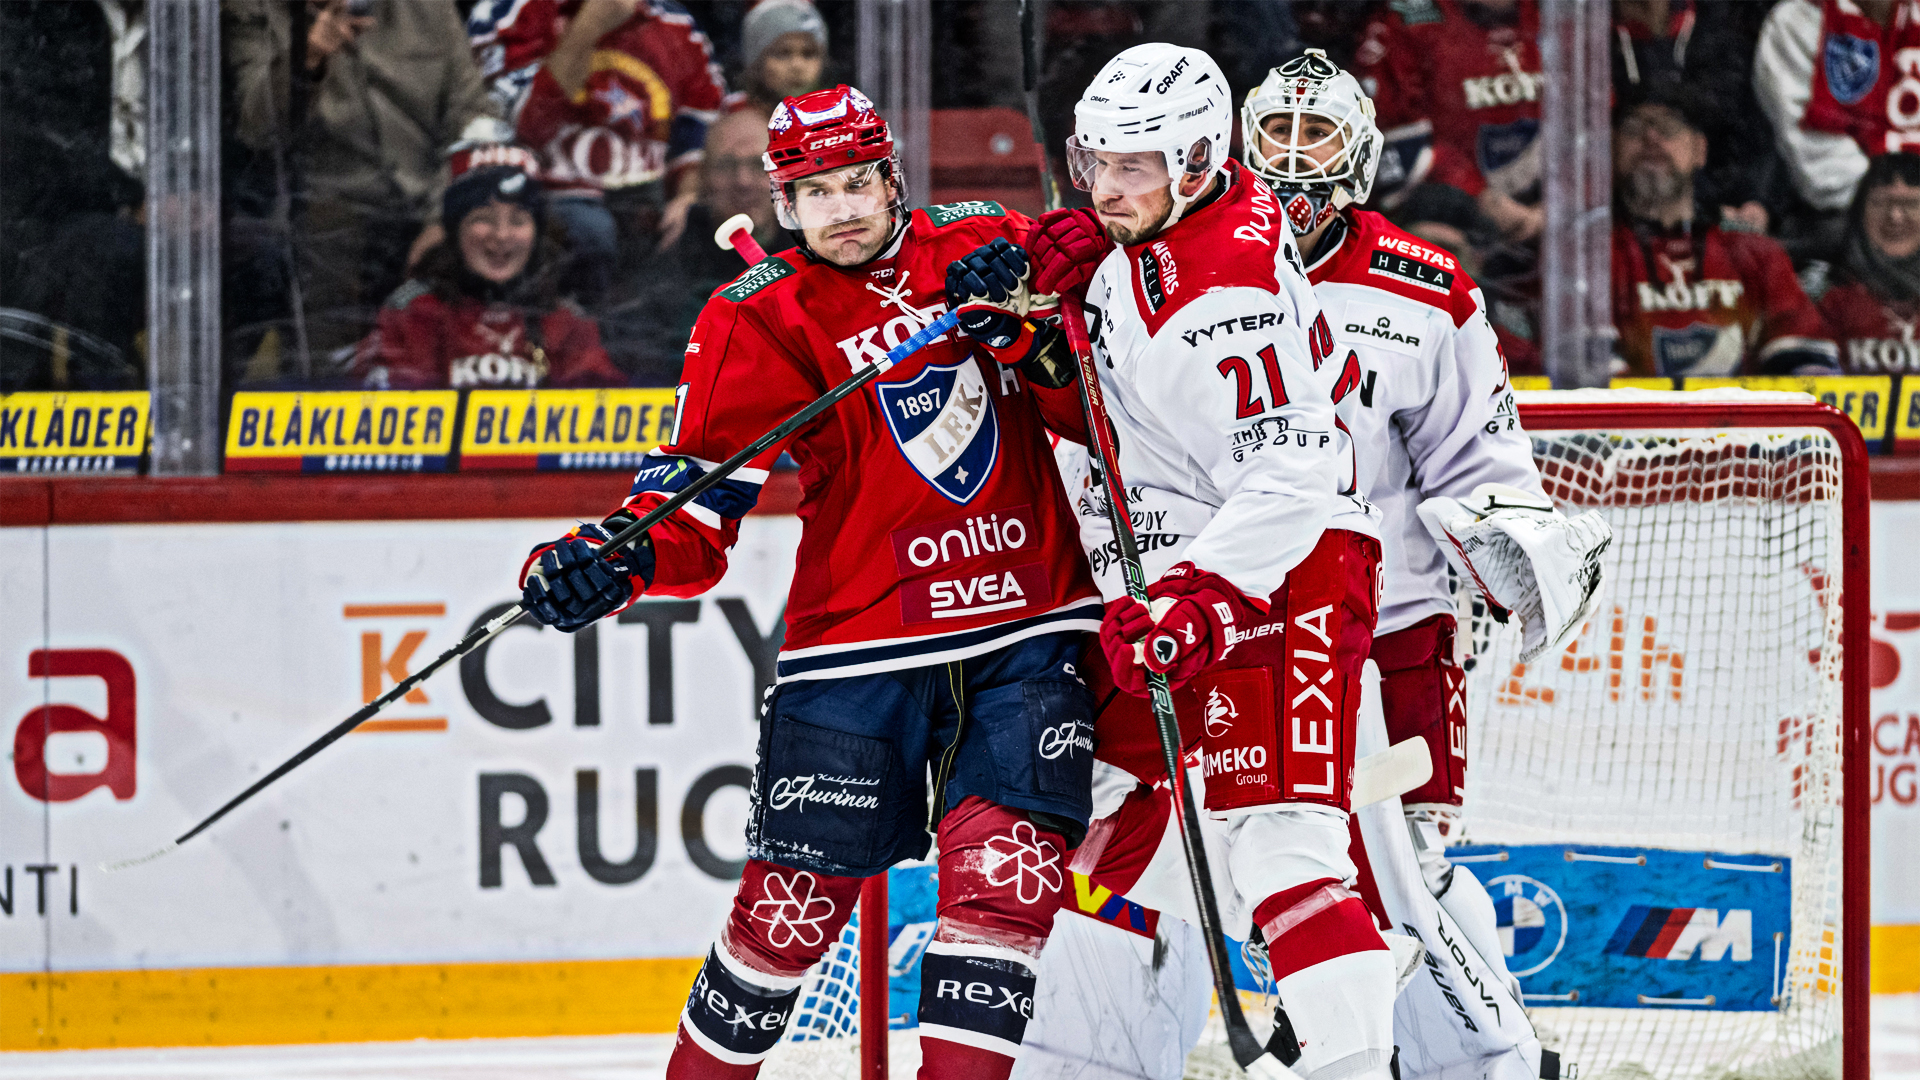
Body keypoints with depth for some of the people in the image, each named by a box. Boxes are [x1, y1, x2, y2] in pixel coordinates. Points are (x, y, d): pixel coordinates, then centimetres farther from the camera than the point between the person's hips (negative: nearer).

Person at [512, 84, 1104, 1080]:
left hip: (1026, 633, 1)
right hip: (859, 642, -1)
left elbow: (1091, 405, 4)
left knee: (1007, 874, -12)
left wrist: (1025, 327, -15)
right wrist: (613, 557, -23)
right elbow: (699, 498, -4)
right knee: (796, 901, -2)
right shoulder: (760, 320, 0)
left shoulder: (985, 248, 6)